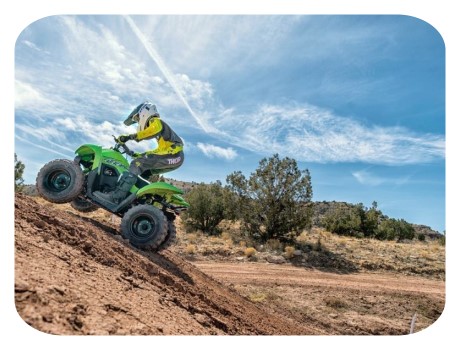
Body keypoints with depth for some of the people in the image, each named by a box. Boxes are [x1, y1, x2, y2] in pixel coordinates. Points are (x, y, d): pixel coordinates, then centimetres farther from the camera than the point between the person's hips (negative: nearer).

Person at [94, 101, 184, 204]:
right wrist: (138, 155, 38)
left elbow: (155, 130, -23)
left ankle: (116, 196, -28)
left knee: (137, 164, -19)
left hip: (174, 154, -10)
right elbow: (161, 150, 38)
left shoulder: (156, 121, 4)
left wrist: (130, 137, -23)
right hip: (174, 156, 10)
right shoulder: (157, 127, 33)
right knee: (141, 172, 15)